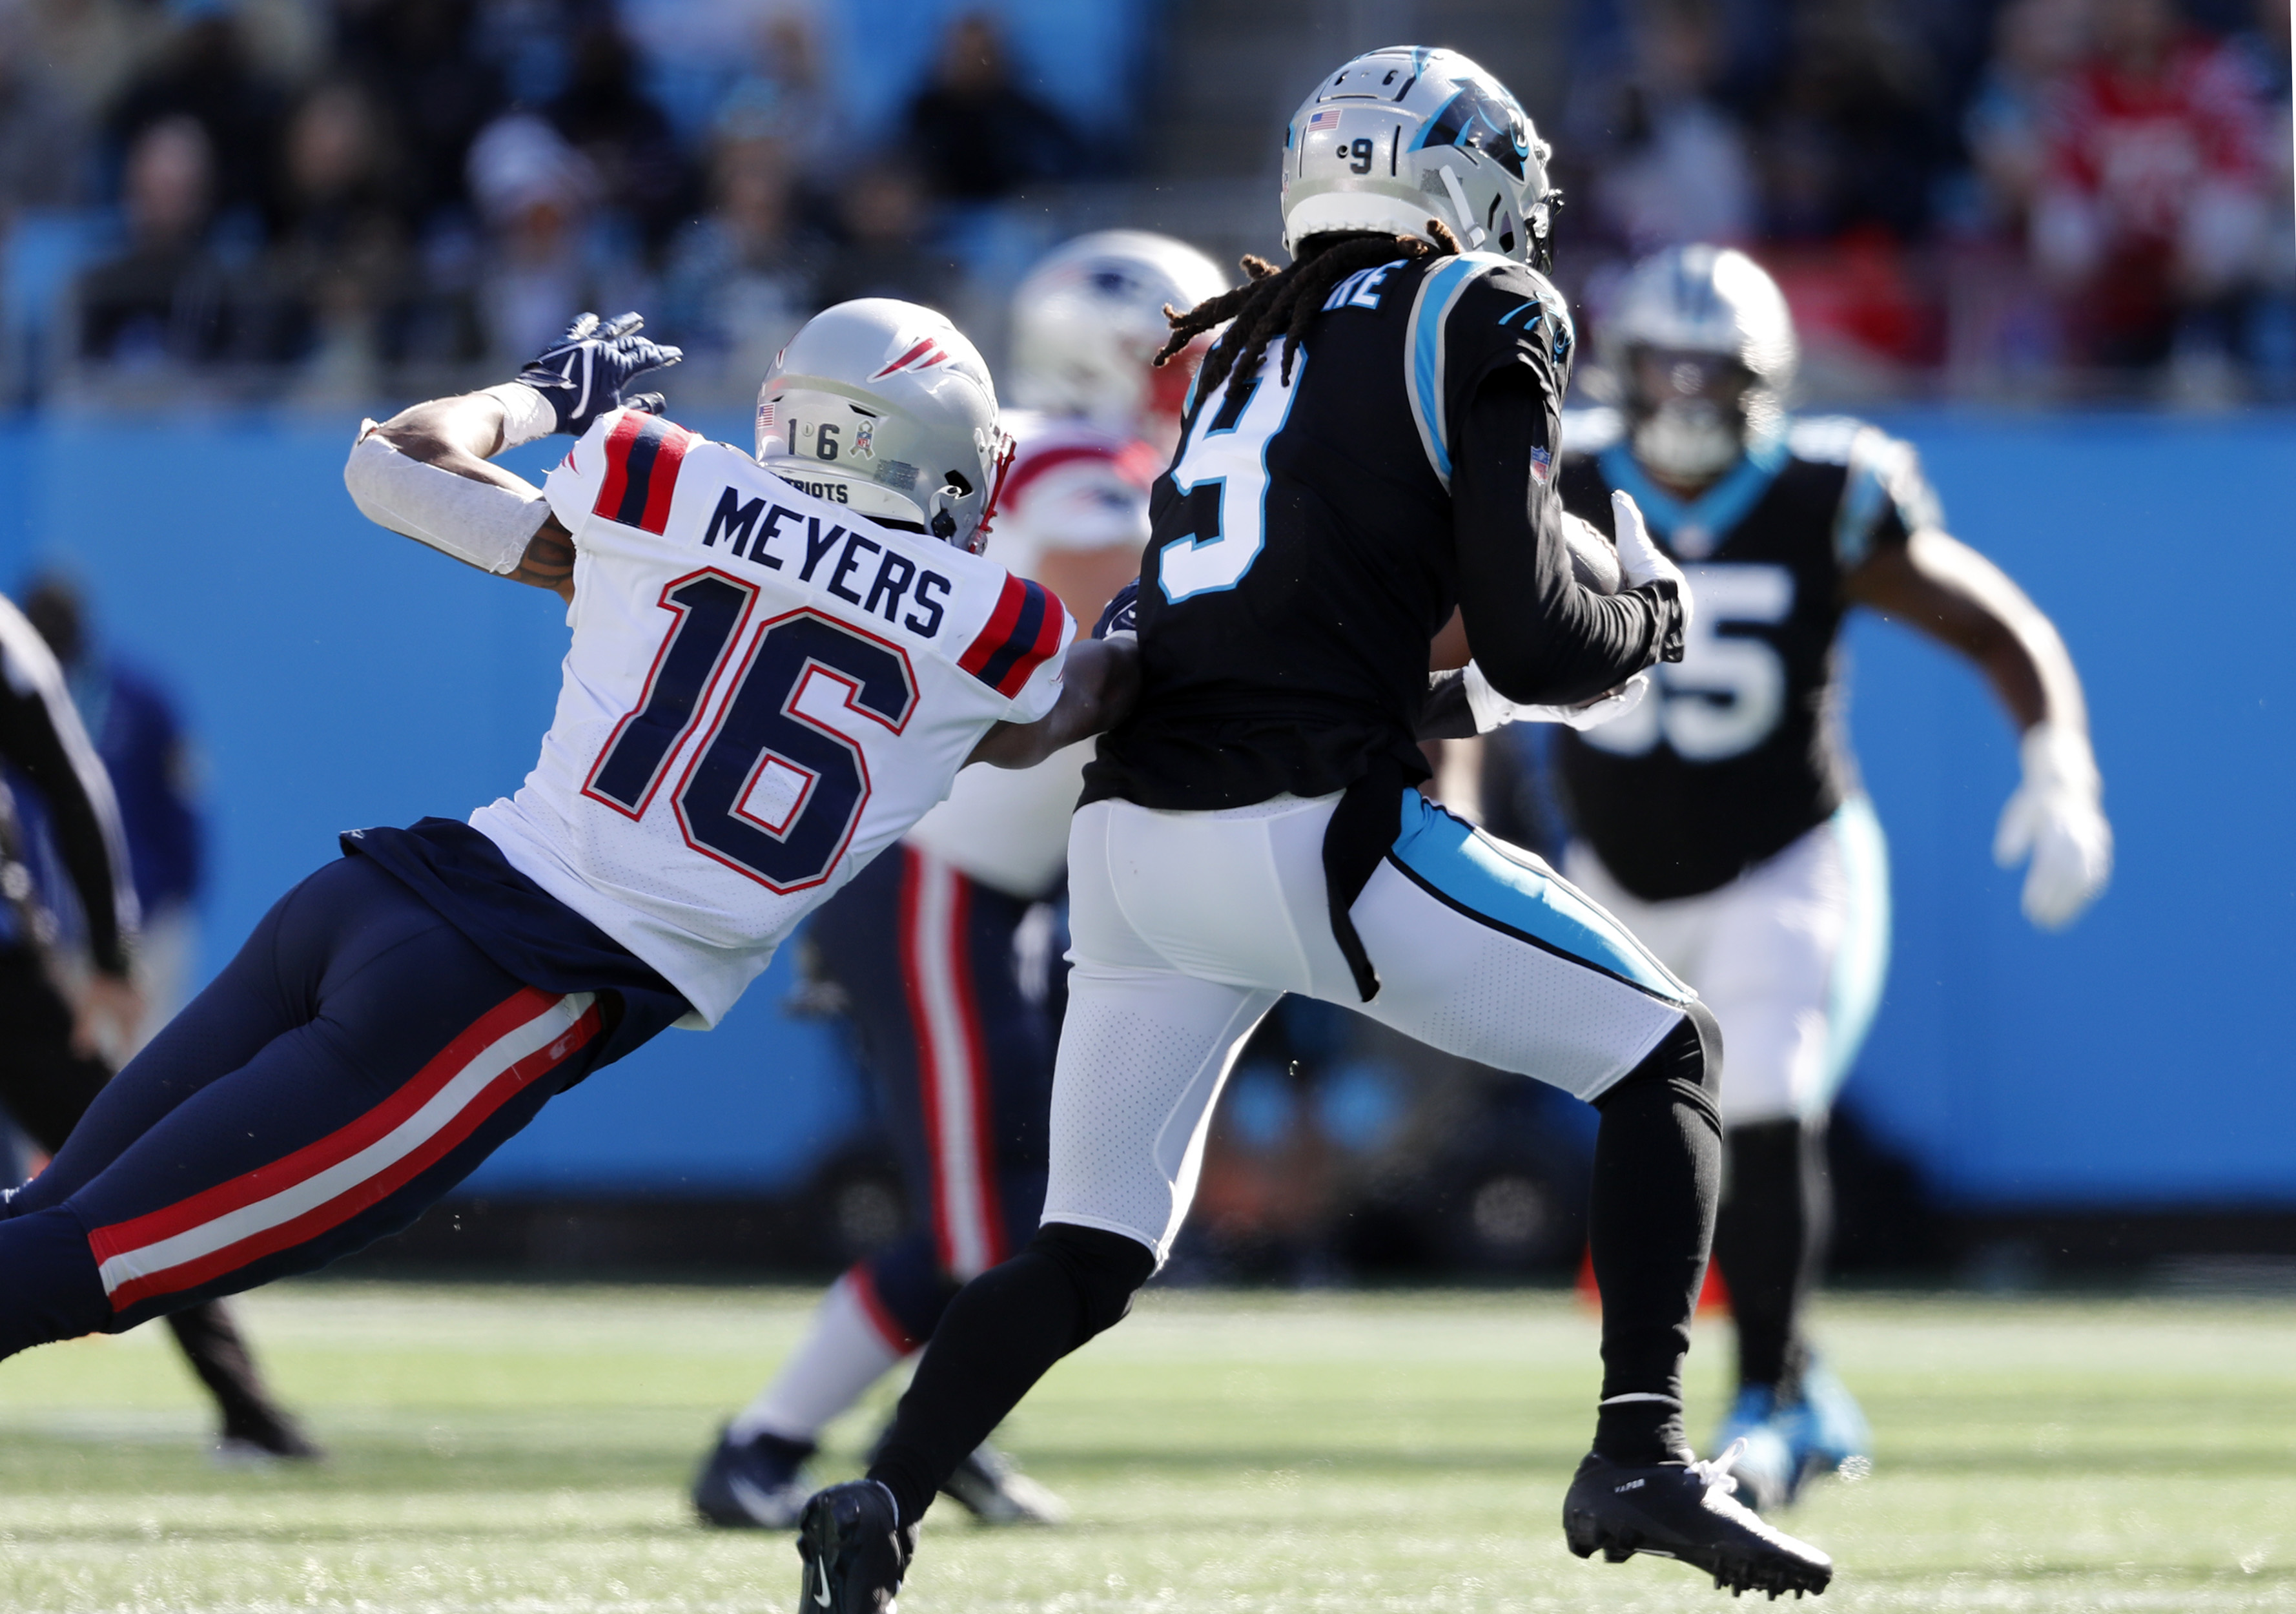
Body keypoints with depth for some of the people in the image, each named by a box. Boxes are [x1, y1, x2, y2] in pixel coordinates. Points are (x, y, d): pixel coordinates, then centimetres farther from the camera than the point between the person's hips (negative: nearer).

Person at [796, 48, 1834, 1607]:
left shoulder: (1250, 345, 21)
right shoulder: (1481, 320, 1)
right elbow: (1531, 646, -6)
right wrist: (1652, 616, 14)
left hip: (1131, 829, 6)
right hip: (1309, 832, -6)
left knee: (1090, 1248, 15)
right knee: (1666, 1049, 8)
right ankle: (1642, 1455, -4)